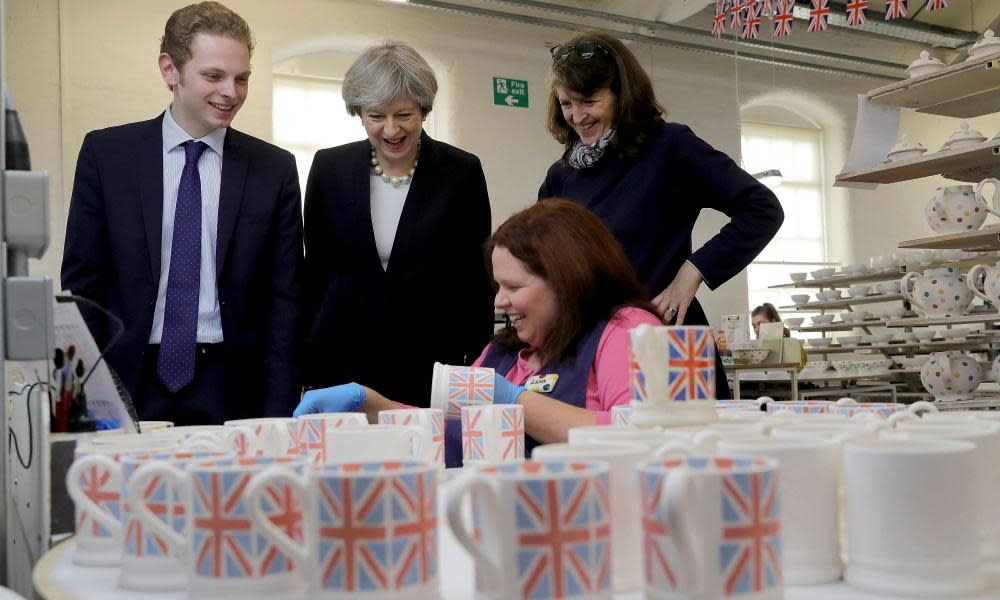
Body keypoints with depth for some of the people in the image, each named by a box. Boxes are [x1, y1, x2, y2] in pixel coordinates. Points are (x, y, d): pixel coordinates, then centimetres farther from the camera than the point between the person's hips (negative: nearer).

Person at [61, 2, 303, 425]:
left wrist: (278, 414, -6)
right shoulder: (105, 153, 1)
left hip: (231, 390, 0)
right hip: (127, 385, 0)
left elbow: (283, 296, 1)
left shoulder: (275, 169, 1)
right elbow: (81, 280, 2)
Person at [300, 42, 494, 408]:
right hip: (340, 364, 2)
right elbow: (314, 272, 8)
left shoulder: (462, 172, -4)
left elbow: (477, 281, 1)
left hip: (432, 365, -1)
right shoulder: (329, 168, 1)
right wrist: (302, 369, 6)